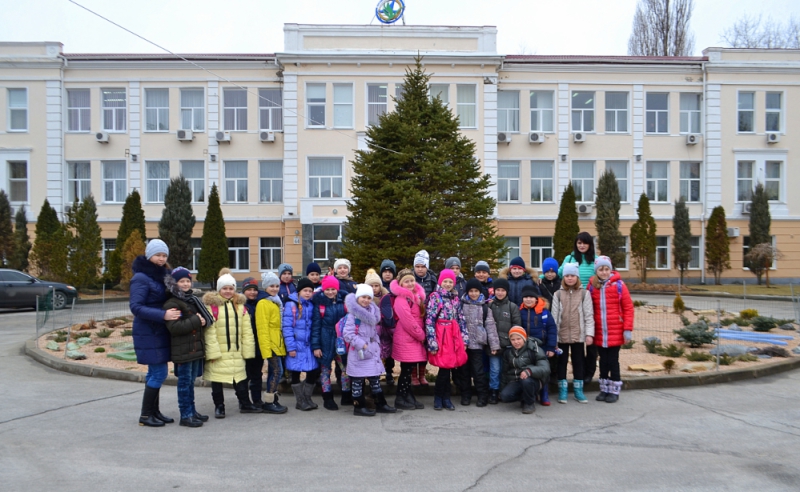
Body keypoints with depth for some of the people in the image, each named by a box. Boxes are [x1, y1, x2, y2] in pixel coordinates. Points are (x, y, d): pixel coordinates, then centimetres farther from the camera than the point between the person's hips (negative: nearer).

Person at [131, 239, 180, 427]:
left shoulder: (163, 274, 10)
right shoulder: (141, 278, -14)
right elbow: (136, 307, -21)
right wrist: (163, 315, -30)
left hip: (160, 332, 8)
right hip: (148, 332, -8)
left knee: (155, 372, 14)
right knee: (159, 373, -6)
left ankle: (154, 411, 24)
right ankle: (145, 415, 7)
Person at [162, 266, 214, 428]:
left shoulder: (192, 300, 16)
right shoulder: (171, 304, -11)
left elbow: (205, 318, 26)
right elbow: (174, 327, -22)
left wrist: (203, 321, 5)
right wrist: (195, 321, -20)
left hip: (196, 347, 8)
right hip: (183, 350, -8)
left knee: (191, 381, 15)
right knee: (184, 382, -2)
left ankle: (192, 411, 24)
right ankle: (185, 416, 5)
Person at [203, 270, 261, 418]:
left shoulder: (240, 305, 7)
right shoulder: (212, 305, -10)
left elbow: (246, 330, 7)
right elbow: (209, 331, -14)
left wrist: (247, 350, 2)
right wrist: (212, 352, -18)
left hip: (236, 351, 4)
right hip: (218, 353, -4)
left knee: (241, 377, 11)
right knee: (217, 379, 6)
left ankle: (245, 404, 24)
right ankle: (219, 406, 21)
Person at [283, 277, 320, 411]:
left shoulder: (311, 305, 8)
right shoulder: (291, 305, -7)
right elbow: (287, 327, -11)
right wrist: (291, 347, -14)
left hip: (308, 344, 5)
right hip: (296, 345, -5)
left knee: (314, 372, 5)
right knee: (296, 373, 6)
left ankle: (306, 398, 24)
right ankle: (300, 401, 22)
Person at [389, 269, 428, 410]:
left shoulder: (417, 296, 13)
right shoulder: (401, 300, -16)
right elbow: (408, 322, -20)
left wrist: (422, 335, 8)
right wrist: (421, 335, -10)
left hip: (415, 339, 8)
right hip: (405, 340, -8)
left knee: (409, 369, 13)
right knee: (406, 370, -1)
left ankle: (409, 397, 22)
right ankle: (400, 399, 10)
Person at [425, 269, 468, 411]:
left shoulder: (455, 298, 14)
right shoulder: (435, 297, -3)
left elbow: (461, 320, 16)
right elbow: (429, 321, -9)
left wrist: (465, 339, 9)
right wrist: (432, 342, -15)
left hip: (454, 336, 5)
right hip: (441, 336, -5)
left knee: (448, 367, 5)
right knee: (444, 367, -6)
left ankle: (446, 398, 17)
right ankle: (438, 398, 11)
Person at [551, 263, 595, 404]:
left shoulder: (584, 293, 2)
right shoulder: (558, 294, 3)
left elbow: (589, 315, 0)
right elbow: (554, 315, 1)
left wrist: (589, 334, -8)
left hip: (578, 335, 0)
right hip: (562, 335, 1)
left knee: (578, 362, 8)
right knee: (562, 362, 7)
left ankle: (578, 390, 20)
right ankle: (562, 390, 17)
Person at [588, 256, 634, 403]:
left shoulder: (618, 284, -6)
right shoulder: (592, 286, 2)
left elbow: (628, 308, -5)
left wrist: (627, 329, -10)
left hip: (615, 332, -3)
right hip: (599, 332, 3)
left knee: (613, 360, 5)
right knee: (603, 360, 13)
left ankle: (614, 391, 18)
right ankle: (604, 390, 24)